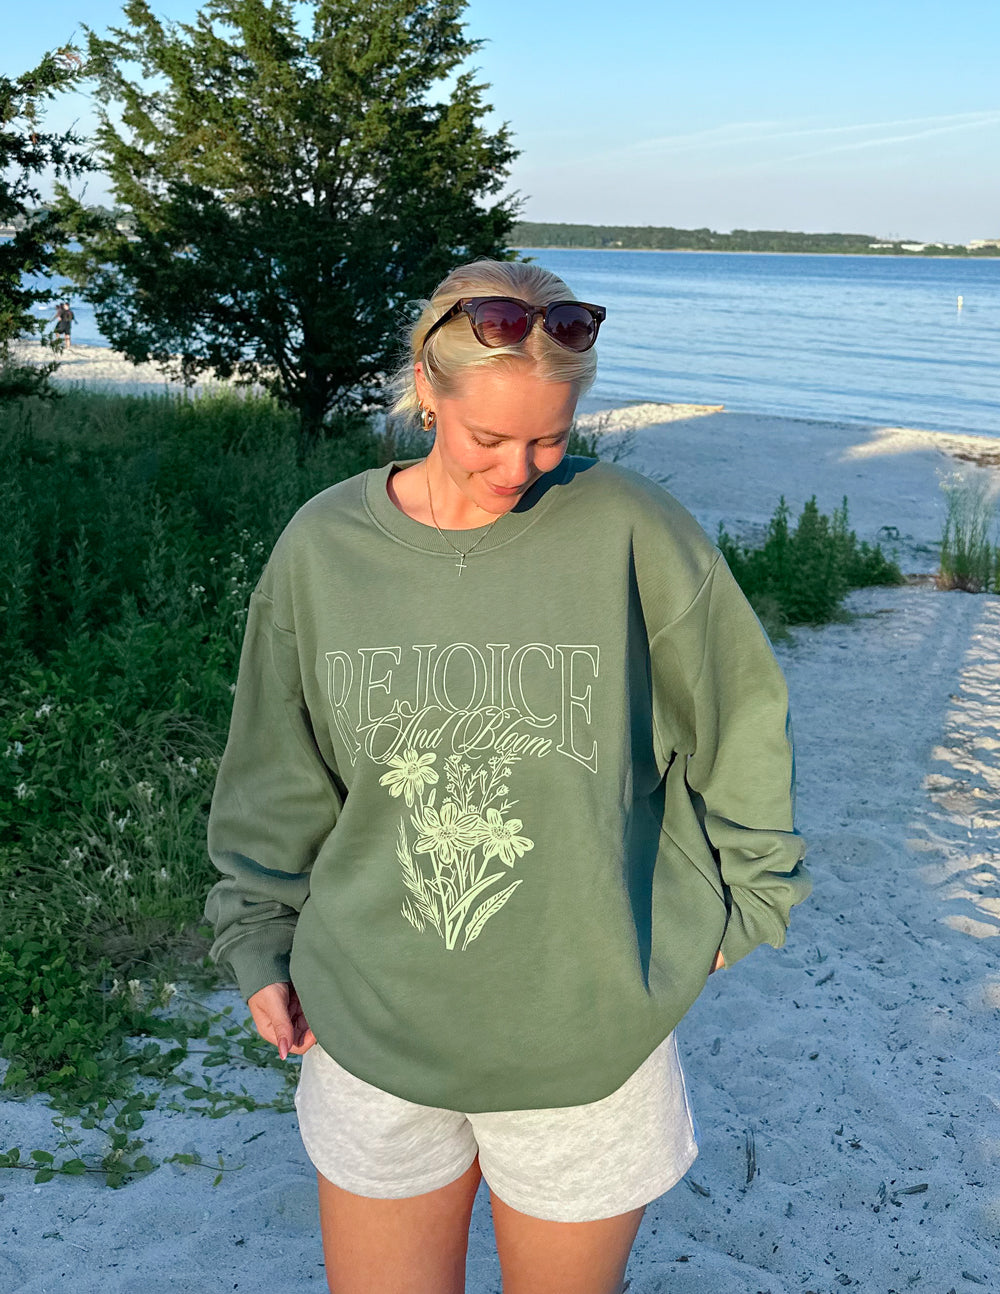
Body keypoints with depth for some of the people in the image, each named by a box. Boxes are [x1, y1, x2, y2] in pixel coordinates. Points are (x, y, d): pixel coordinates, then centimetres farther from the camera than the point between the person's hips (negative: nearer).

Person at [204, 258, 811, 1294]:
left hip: (589, 1041, -1)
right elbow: (278, 779, 6)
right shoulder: (322, 546, -5)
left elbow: (741, 723, 1)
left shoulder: (628, 531, -11)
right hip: (372, 1026, 2)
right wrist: (261, 944, 7)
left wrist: (741, 902, 6)